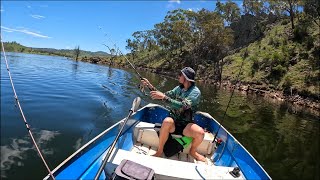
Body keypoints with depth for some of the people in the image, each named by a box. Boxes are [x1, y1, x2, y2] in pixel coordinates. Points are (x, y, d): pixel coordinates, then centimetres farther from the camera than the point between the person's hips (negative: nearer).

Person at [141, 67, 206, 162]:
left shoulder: (195, 92, -12)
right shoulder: (178, 88, 7)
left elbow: (183, 106, -26)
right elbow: (164, 96, 11)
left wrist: (164, 97, -31)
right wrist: (150, 86, 2)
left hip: (186, 125, -2)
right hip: (173, 122, 3)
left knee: (200, 133, -30)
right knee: (167, 121, -32)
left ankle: (192, 151, 5)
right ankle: (160, 151, -13)